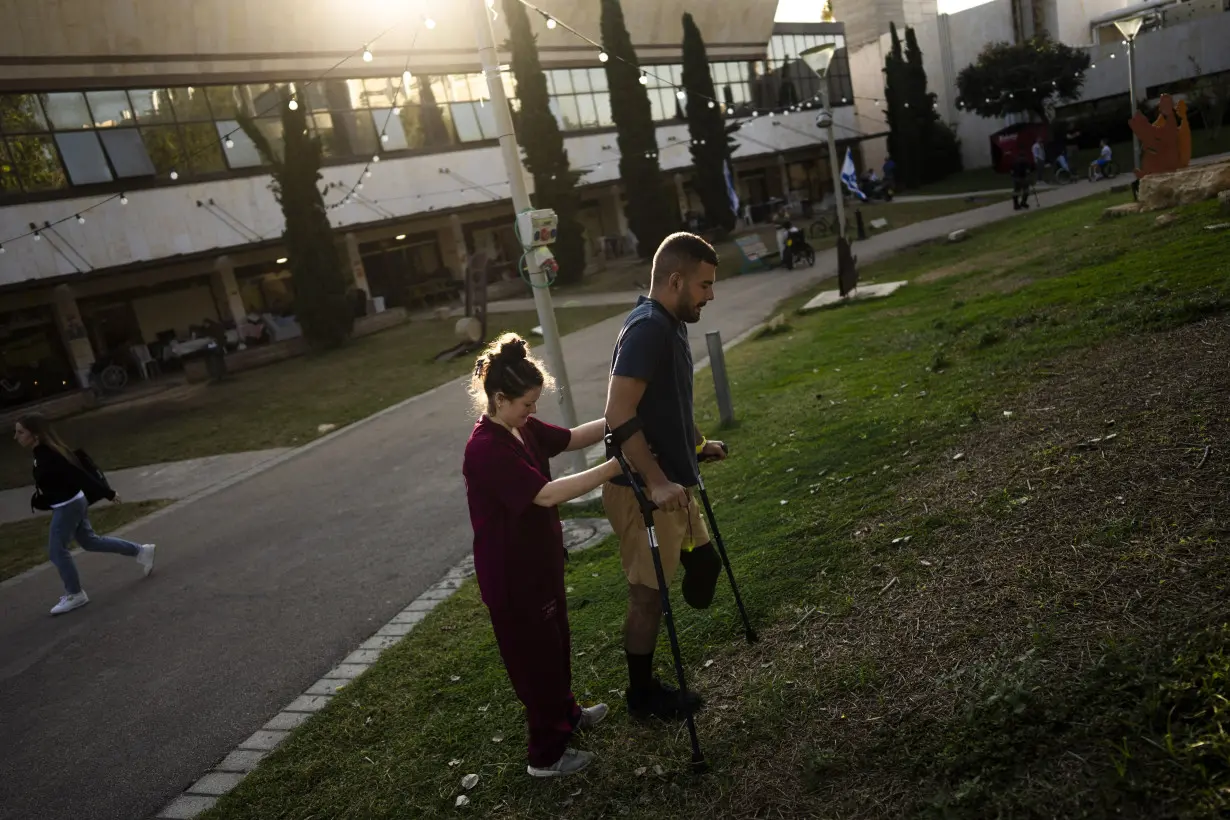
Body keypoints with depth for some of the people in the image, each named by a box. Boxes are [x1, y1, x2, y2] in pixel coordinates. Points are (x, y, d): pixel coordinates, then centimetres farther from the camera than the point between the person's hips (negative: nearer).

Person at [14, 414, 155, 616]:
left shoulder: (48, 456, -26)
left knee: (56, 550, 0)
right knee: (90, 541, 18)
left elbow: (78, 474, -26)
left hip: (68, 506, -10)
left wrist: (107, 494, -24)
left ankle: (74, 595, 13)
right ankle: (141, 551, 25)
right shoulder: (42, 452, 3)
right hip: (72, 503, 10)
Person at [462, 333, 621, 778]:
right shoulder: (486, 449, -29)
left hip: (539, 562, 9)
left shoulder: (522, 429, 0)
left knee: (555, 644, 26)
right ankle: (546, 755, 24)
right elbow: (547, 494, -35)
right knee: (535, 657, 6)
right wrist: (614, 466, -35)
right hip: (511, 575, -9)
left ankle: (566, 714, 48)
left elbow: (572, 438, 9)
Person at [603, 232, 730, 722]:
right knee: (648, 593, 4)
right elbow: (619, 415, -28)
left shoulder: (670, 325, 10)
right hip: (644, 491, -10)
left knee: (704, 562, 21)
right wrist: (655, 482, -30)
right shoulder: (647, 328, -21)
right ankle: (642, 695, 24)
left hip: (672, 484, 10)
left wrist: (698, 446, 30)